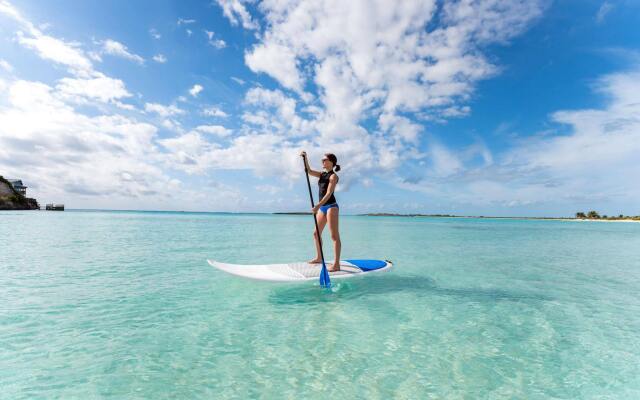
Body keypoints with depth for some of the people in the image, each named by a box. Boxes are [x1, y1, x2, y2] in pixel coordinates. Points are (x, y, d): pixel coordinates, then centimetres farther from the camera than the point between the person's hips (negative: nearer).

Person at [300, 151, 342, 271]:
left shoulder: (333, 176, -10)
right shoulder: (322, 174, 15)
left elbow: (328, 193, -20)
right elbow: (309, 171, 14)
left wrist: (318, 206, -29)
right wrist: (305, 158, 1)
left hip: (331, 206, -9)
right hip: (322, 207, 9)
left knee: (334, 236, -11)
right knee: (316, 233, 15)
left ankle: (336, 264, -12)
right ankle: (318, 258, 29)